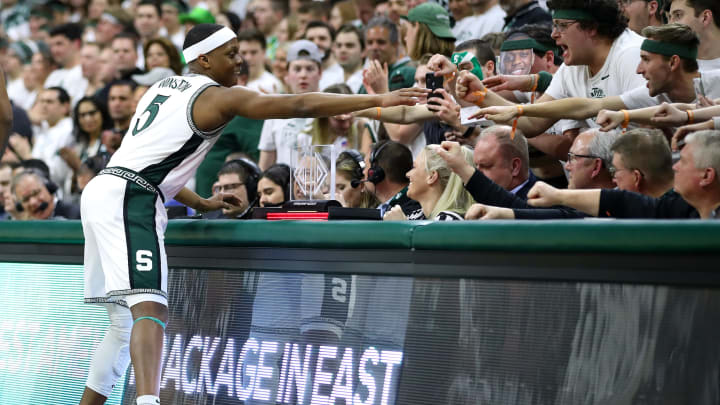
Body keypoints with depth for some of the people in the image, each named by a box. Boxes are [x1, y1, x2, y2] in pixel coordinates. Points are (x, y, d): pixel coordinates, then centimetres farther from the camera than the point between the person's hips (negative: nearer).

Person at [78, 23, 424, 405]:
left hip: (102, 191, 9)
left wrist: (200, 203, 34)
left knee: (124, 323, 17)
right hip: (129, 201, -9)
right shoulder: (219, 97, -4)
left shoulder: (162, 88, 21)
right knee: (150, 309, -22)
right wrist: (378, 100, -11)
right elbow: (299, 104, -11)